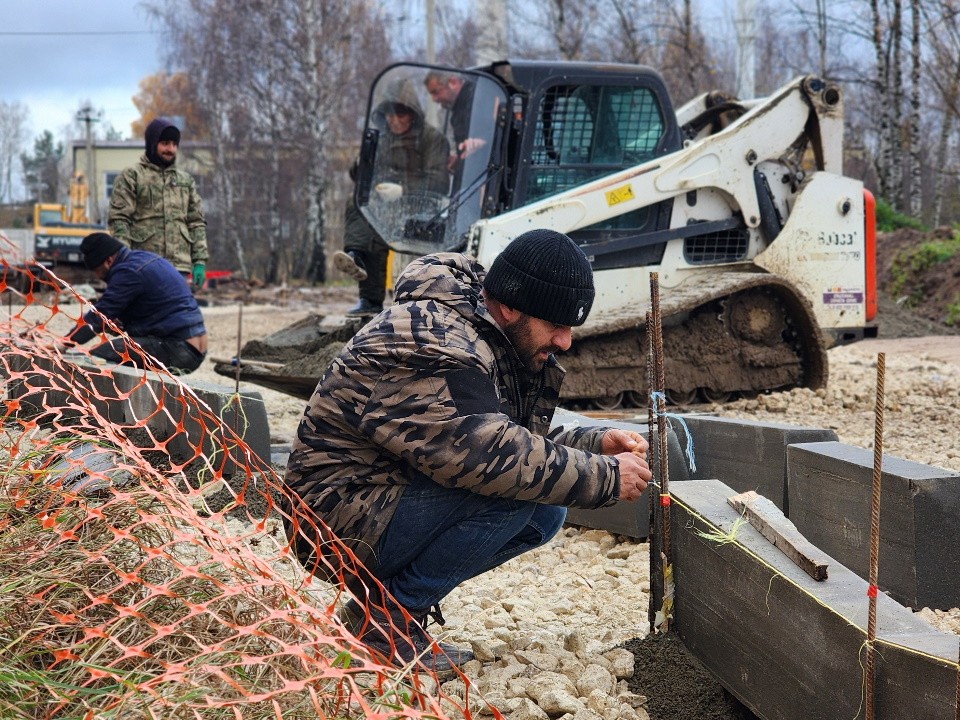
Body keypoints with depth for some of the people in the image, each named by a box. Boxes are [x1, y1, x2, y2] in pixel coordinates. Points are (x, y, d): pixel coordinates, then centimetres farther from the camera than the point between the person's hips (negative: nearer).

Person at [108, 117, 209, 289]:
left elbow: (197, 223, 16)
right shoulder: (131, 176, 3)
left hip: (179, 267, 4)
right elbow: (118, 219, -4)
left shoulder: (186, 180, 18)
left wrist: (200, 262, 7)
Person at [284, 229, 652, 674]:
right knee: (515, 490, -25)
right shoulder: (433, 343, -23)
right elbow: (488, 454, -33)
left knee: (546, 512, 2)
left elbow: (522, 440, 15)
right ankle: (385, 615, -11)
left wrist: (596, 443, -2)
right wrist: (604, 476, -24)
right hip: (339, 517, -10)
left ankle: (389, 591, 6)